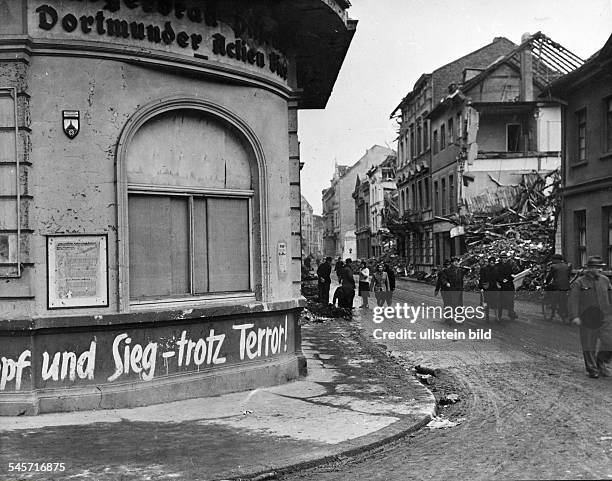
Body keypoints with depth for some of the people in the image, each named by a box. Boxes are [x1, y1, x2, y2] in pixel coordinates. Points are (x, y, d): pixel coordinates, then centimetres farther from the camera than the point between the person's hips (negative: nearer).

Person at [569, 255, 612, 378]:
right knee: (589, 346, 4)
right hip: (588, 319, -3)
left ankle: (602, 362, 20)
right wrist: (575, 316, -16)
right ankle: (592, 370, 18)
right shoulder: (579, 283, -3)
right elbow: (573, 300, -7)